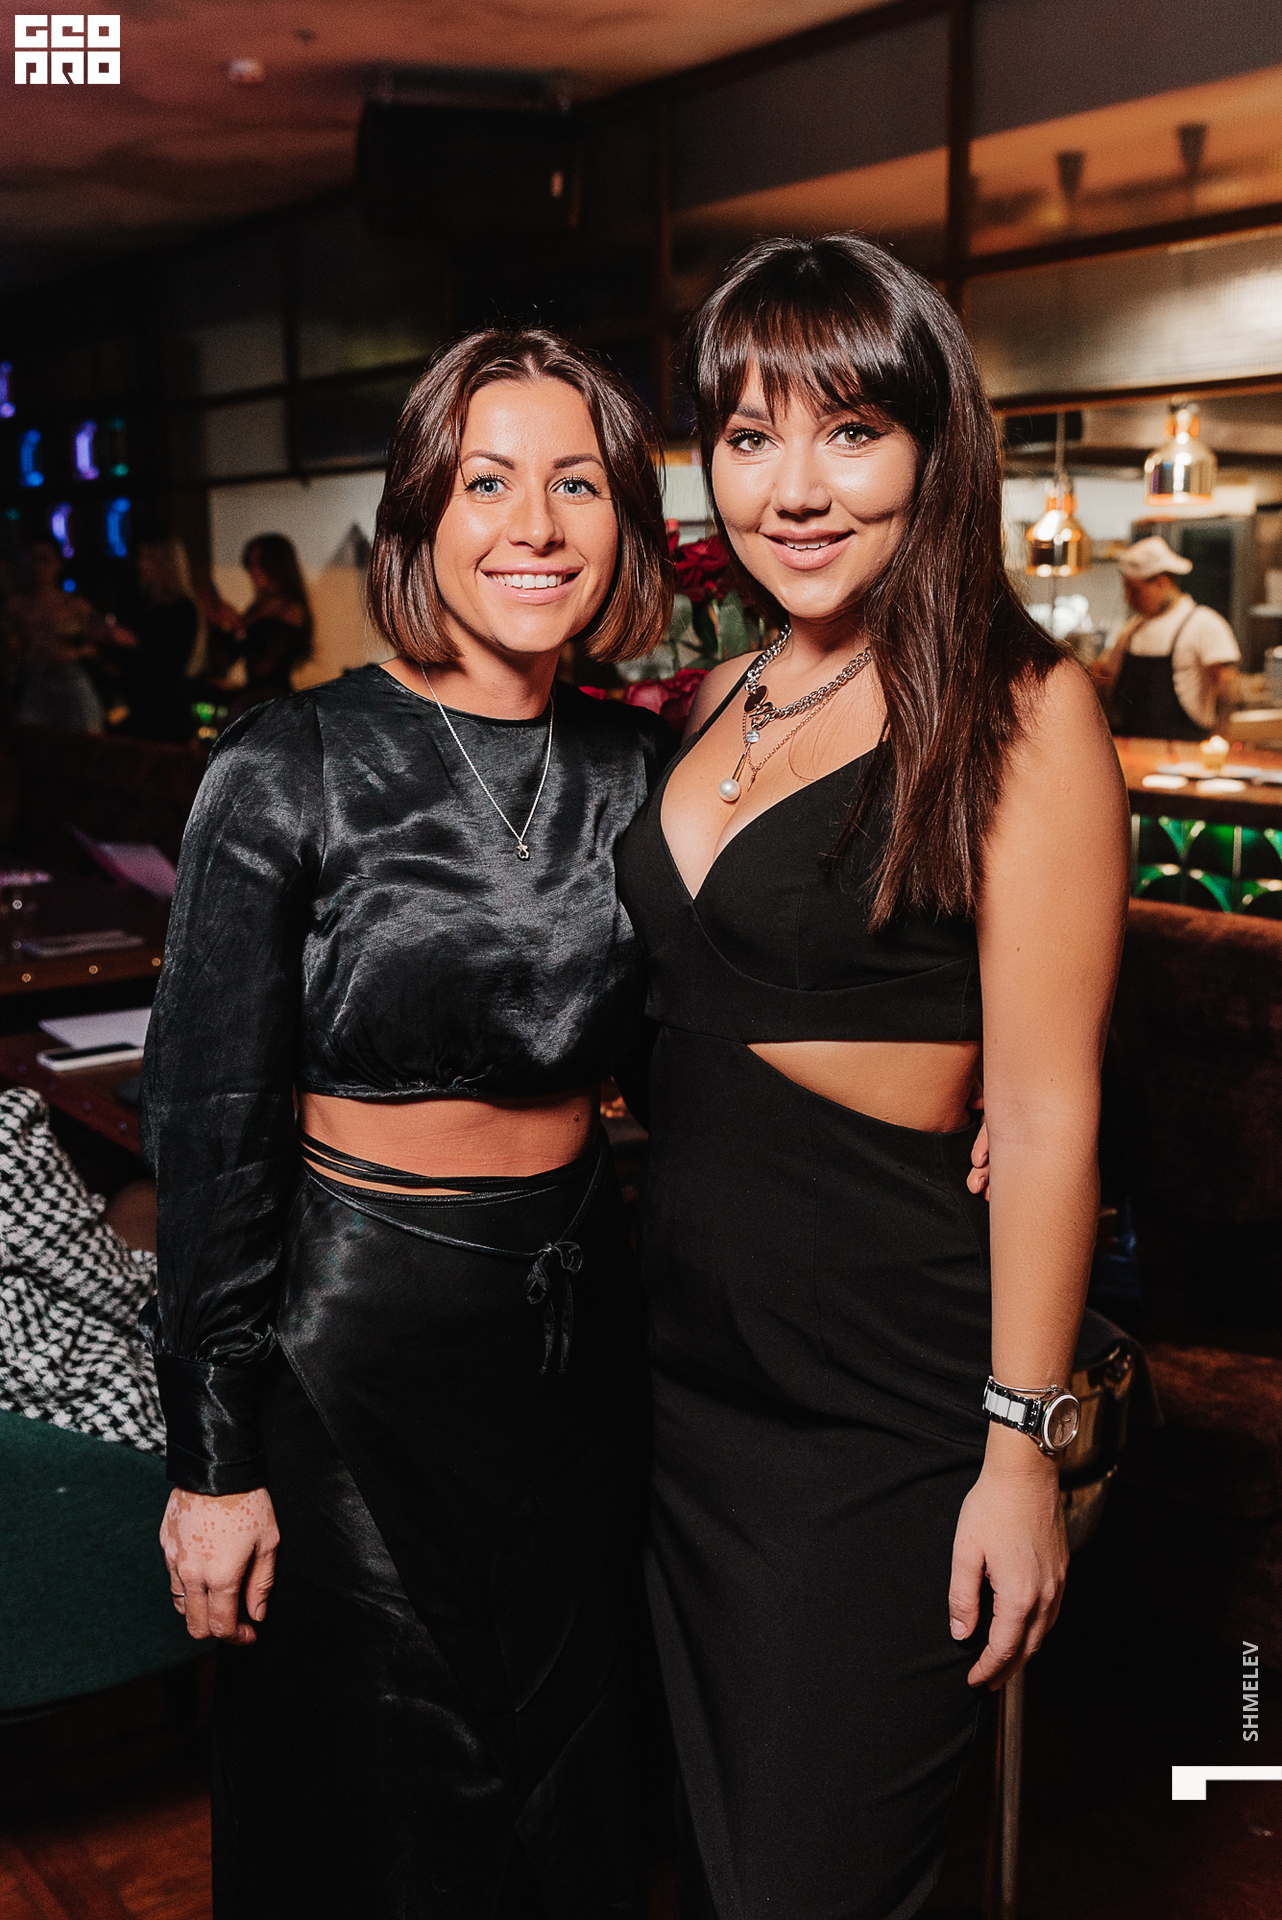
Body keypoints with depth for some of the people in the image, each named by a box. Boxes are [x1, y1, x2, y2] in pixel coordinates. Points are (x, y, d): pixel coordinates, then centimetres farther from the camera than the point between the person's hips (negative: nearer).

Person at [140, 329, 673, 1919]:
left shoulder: (637, 768, 0)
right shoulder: (291, 771, -14)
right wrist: (213, 1460, -10)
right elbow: (207, 1130, -12)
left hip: (583, 1325, 4)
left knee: (571, 1782, 21)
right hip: (354, 1341, -4)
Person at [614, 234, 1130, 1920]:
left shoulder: (1018, 712, -15)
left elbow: (1045, 1112, -16)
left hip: (880, 1392, -6)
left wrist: (1021, 1446, -15)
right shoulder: (720, 701, 7)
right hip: (684, 1349, 7)